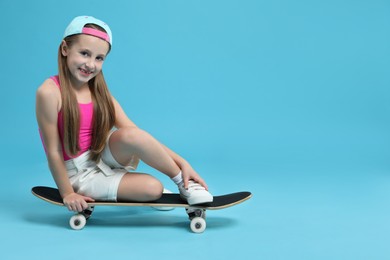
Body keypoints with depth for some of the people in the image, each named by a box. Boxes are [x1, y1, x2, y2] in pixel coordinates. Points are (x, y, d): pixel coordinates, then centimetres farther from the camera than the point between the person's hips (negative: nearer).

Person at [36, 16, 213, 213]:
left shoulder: (99, 92, -1)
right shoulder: (49, 92, -17)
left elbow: (136, 134, -6)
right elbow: (53, 151, -14)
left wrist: (182, 162, -14)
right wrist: (67, 193, -12)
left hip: (105, 157, 5)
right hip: (81, 174, -5)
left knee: (130, 135, -28)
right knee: (153, 188, -27)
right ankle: (183, 182, 3)